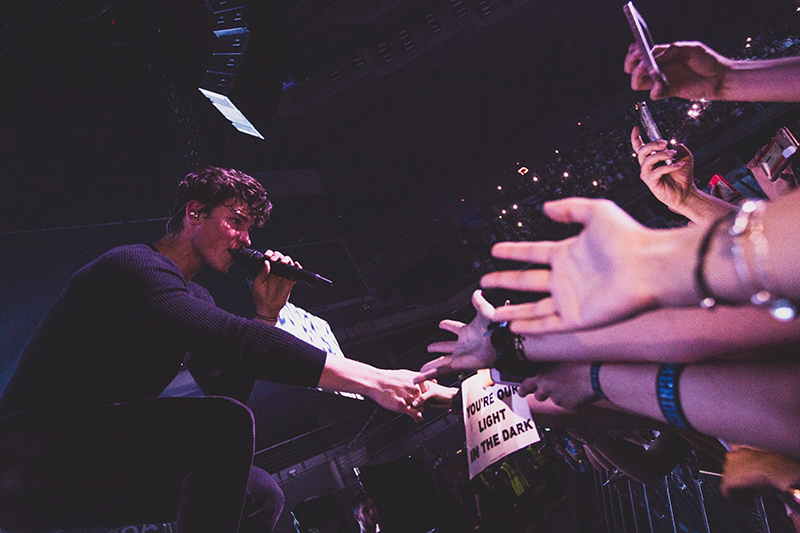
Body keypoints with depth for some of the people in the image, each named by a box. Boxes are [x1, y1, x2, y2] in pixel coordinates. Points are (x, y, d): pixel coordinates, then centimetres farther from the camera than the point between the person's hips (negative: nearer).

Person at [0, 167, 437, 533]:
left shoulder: (195, 297, 12)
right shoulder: (134, 266, -17)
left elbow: (231, 388, 6)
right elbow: (230, 340, -35)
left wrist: (266, 314, -7)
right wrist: (371, 379, -37)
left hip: (98, 472, 9)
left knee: (261, 496, 0)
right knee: (225, 424, -29)